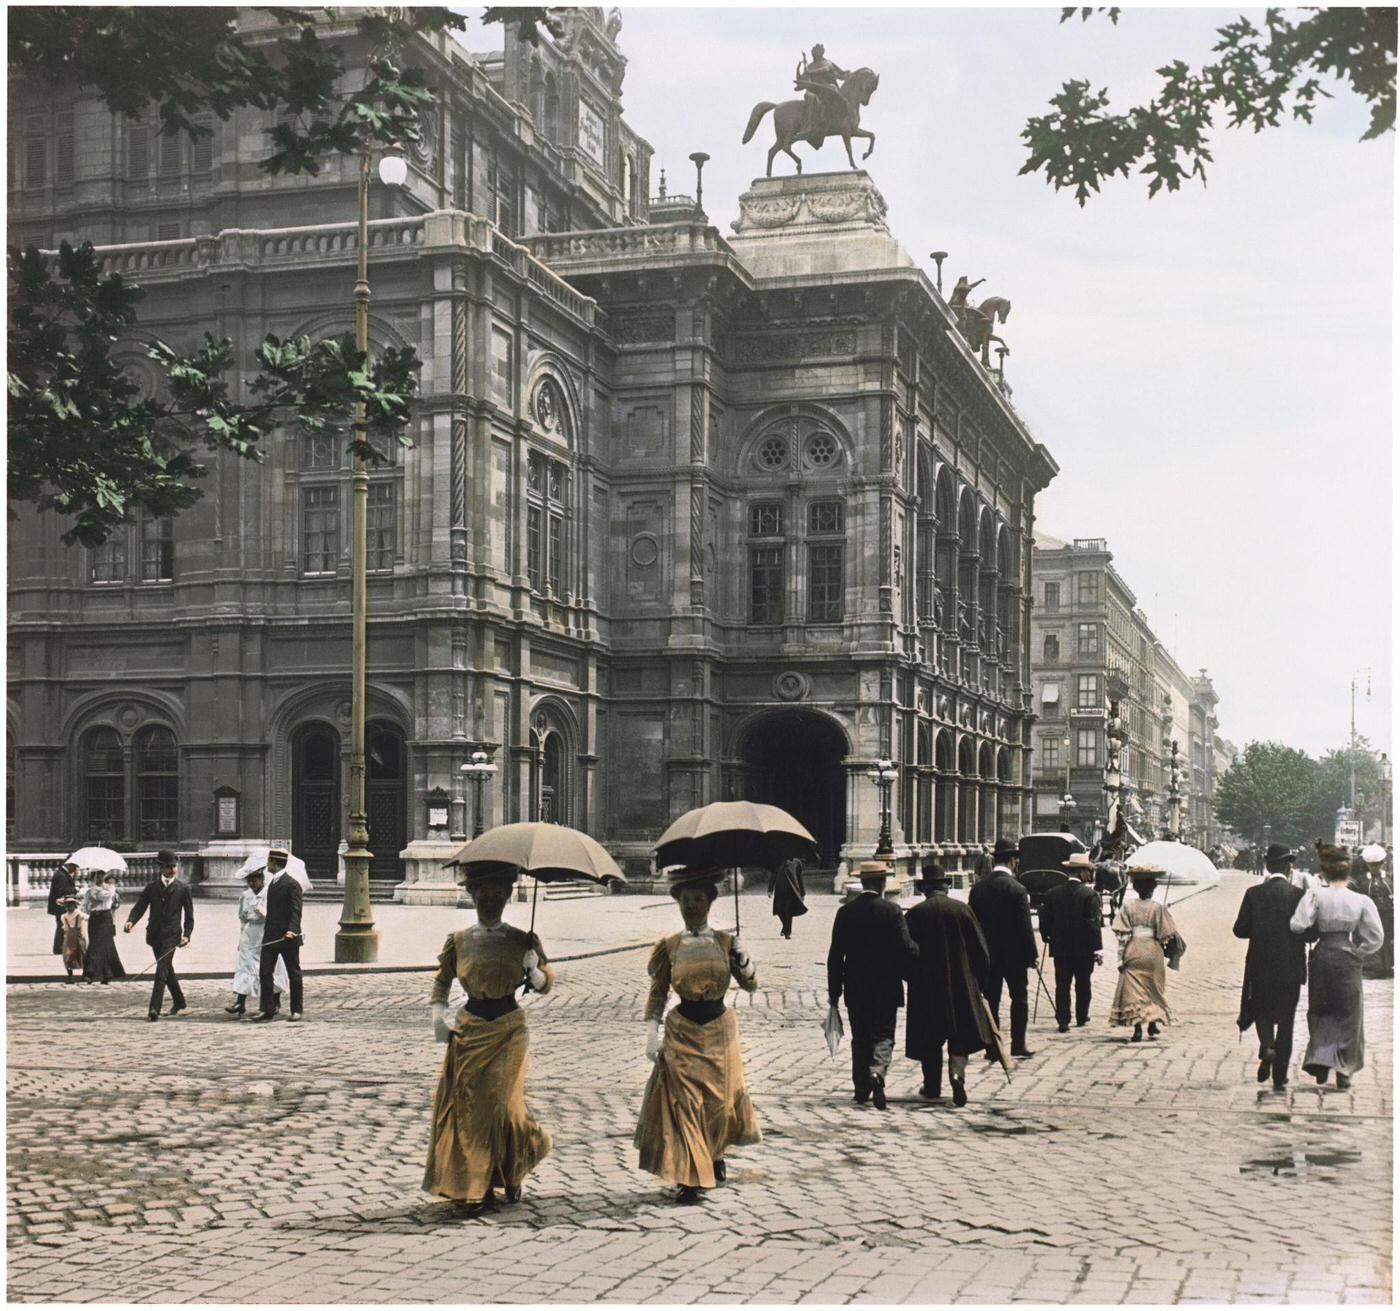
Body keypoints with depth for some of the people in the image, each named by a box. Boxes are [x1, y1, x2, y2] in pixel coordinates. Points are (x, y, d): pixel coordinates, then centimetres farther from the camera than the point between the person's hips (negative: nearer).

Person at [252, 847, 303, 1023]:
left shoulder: (292, 884, -12)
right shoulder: (272, 883, 15)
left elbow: (296, 911, -20)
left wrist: (292, 930, -34)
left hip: (288, 937, -8)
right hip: (271, 936, 8)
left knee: (294, 974, 3)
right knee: (265, 972, 2)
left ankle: (296, 1010, 11)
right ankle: (267, 1009, 7)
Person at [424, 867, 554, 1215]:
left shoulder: (522, 941, 0)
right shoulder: (458, 941, 2)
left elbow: (545, 984, 7)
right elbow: (441, 980, 14)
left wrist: (534, 970, -15)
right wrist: (438, 1016, 0)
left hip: (508, 1030, -1)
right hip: (469, 1030, 1)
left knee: (500, 1103, -5)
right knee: (466, 1105, -1)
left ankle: (511, 1173, 23)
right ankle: (470, 1188, 10)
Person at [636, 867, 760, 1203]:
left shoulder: (726, 942, -3)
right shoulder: (669, 947, -3)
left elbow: (750, 984, -3)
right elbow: (657, 994, 3)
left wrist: (742, 961, -23)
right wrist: (652, 1033, -5)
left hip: (719, 1030, 1)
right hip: (682, 1032, -1)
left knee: (720, 1097, 12)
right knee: (683, 1101, -5)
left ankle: (716, 1155, 40)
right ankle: (690, 1177, 0)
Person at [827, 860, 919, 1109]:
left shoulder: (845, 913, -1)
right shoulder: (892, 911, -10)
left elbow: (835, 955, 1)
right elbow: (906, 950, -14)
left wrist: (834, 991, 7)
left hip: (855, 989, 3)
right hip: (886, 988, -3)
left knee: (860, 1039, 14)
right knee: (883, 1035, 3)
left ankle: (861, 1090, 18)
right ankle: (877, 1071, -24)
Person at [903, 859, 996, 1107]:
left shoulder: (914, 914, -6)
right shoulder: (962, 910, -4)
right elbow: (981, 950, 0)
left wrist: (912, 979, 14)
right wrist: (979, 983, 10)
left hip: (925, 986, 0)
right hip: (961, 984, 0)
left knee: (930, 1039, 11)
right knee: (960, 1035, 7)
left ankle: (932, 1087, 18)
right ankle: (957, 1073, -16)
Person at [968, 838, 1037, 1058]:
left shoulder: (978, 889, 0)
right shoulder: (1017, 889, -13)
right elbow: (1024, 926, -12)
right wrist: (1031, 954, -4)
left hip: (987, 954, 3)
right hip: (1013, 953, -3)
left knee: (991, 1000, 8)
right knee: (1019, 998, 10)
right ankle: (1018, 1044, 8)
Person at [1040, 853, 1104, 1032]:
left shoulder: (1052, 893, -1)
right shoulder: (1089, 894, -12)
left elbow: (1045, 919, 2)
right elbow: (1094, 924, -14)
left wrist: (1047, 938, 17)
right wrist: (1097, 950, -11)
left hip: (1060, 947, 2)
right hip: (1084, 948, -2)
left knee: (1062, 985, 4)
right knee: (1083, 984, 14)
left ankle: (1063, 1021, -2)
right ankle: (1081, 1018, 24)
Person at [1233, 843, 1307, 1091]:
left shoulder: (1254, 894, -6)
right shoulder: (1299, 895, -8)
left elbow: (1240, 929, -5)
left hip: (1261, 966, 0)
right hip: (1291, 968, 0)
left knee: (1261, 1011, 18)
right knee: (1285, 1019, 8)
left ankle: (1267, 1047, -11)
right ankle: (1280, 1076, 10)